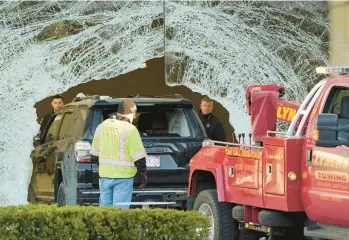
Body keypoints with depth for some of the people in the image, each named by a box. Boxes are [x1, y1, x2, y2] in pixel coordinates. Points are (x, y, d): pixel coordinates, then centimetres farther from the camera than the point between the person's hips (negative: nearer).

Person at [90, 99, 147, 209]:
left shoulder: (101, 127, 9)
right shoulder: (130, 130, -13)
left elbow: (94, 154, 18)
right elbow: (139, 156, -13)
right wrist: (143, 174, -2)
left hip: (104, 175, 6)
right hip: (123, 176, -6)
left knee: (104, 206, 13)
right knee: (120, 208, -3)